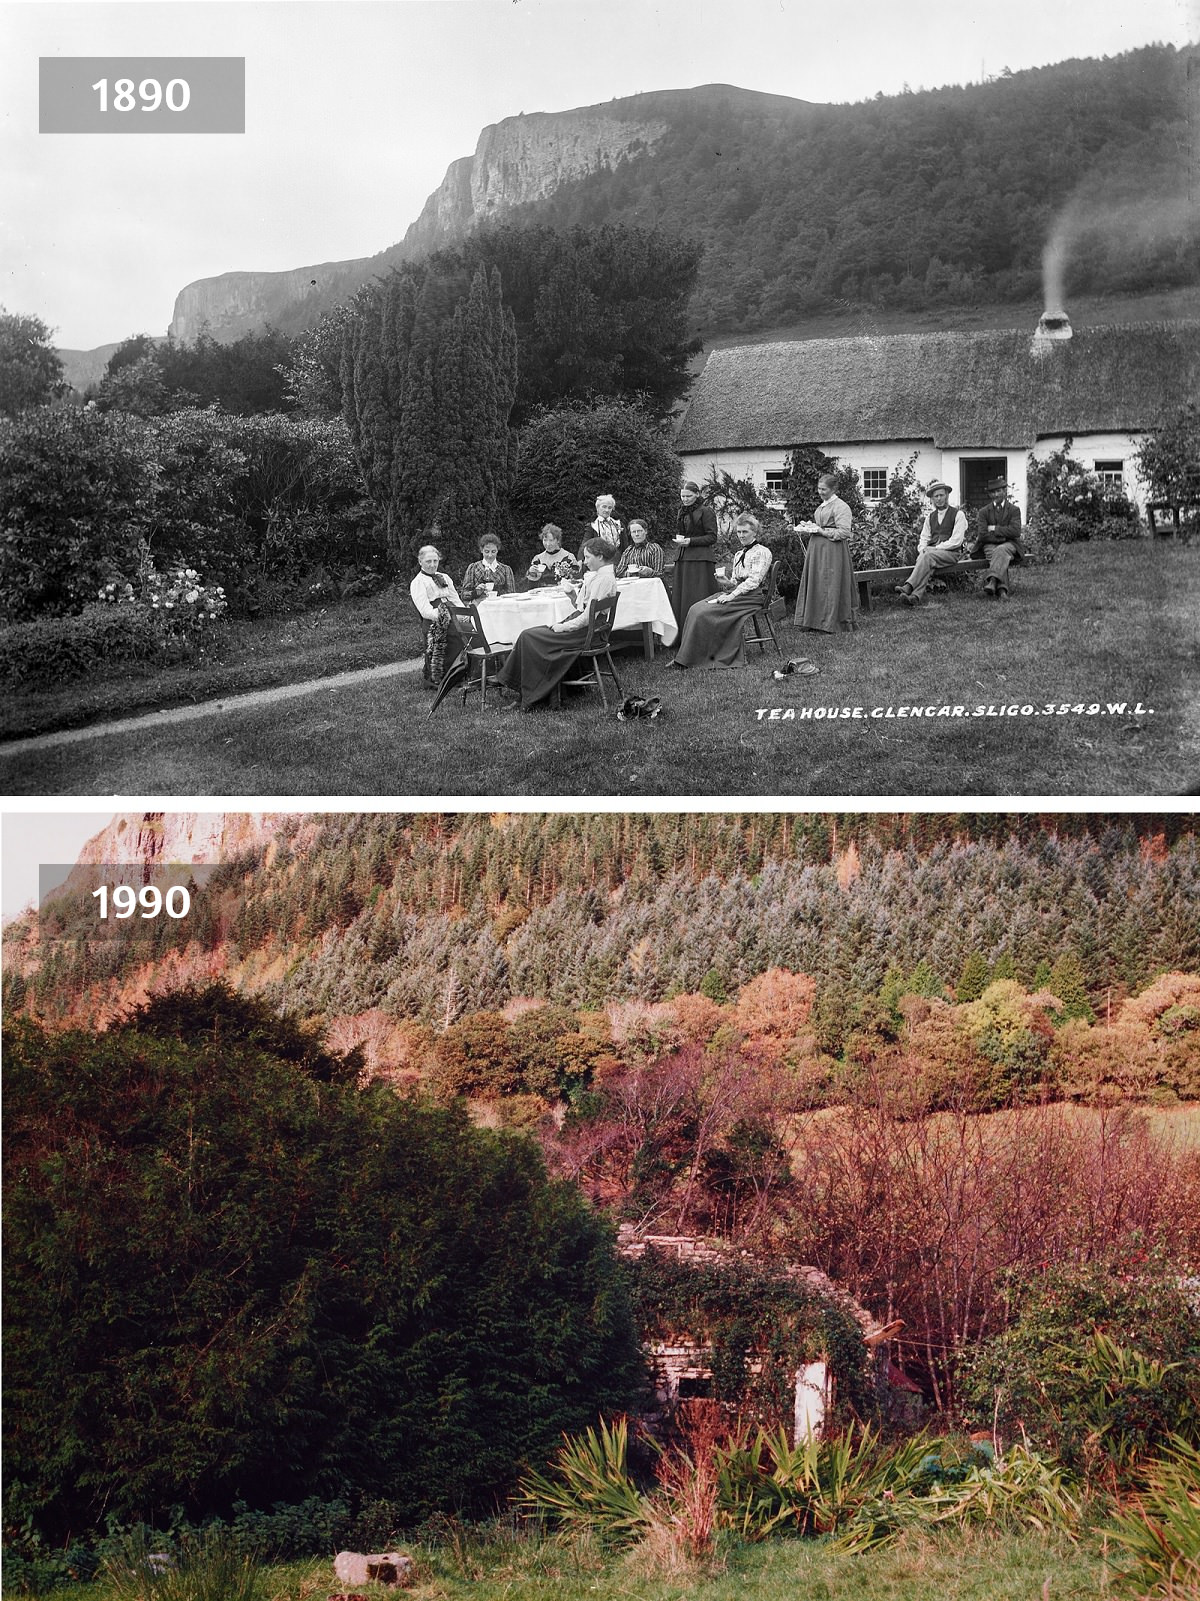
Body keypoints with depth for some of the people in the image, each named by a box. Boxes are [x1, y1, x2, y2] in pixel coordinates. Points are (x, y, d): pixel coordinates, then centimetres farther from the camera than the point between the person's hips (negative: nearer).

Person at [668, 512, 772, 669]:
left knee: (705, 612, -25)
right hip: (736, 593, 8)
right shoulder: (739, 555, 25)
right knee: (697, 609, -16)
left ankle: (685, 660, -23)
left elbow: (754, 581, -12)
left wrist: (732, 595, -20)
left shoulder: (762, 552, -2)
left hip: (752, 596, -8)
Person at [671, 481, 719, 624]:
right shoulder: (682, 512, 17)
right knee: (680, 598, 4)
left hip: (700, 560, -8)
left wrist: (690, 541, -17)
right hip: (683, 559, 8)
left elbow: (712, 537, -9)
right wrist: (678, 538, 6)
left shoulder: (706, 511, -6)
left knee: (698, 597, -9)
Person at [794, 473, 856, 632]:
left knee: (829, 586, -6)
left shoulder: (840, 507, -11)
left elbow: (844, 532, -18)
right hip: (816, 548, 9)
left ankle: (828, 624, -1)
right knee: (814, 585, 7)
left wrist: (822, 531, -18)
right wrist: (810, 528, 10)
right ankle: (813, 620, 11)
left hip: (832, 551, -9)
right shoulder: (822, 506, 17)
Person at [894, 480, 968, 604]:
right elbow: (924, 538, 18)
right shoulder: (930, 517, 22)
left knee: (928, 557, -35)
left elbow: (956, 541, -6)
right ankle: (915, 596, -55)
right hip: (931, 551, 4)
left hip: (951, 552, -4)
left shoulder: (958, 514, 4)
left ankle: (908, 587, -50)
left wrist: (934, 548, -12)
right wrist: (922, 549, -6)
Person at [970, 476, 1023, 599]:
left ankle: (992, 581, -56)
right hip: (990, 546, 1)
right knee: (996, 555, -35)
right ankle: (1001, 589, -50)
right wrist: (1003, 537, -9)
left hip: (1009, 545, -1)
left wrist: (994, 528, -8)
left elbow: (1015, 531, -8)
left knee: (1001, 551, -37)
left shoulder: (1014, 510, 8)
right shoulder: (983, 512, 9)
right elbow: (982, 535, -4)